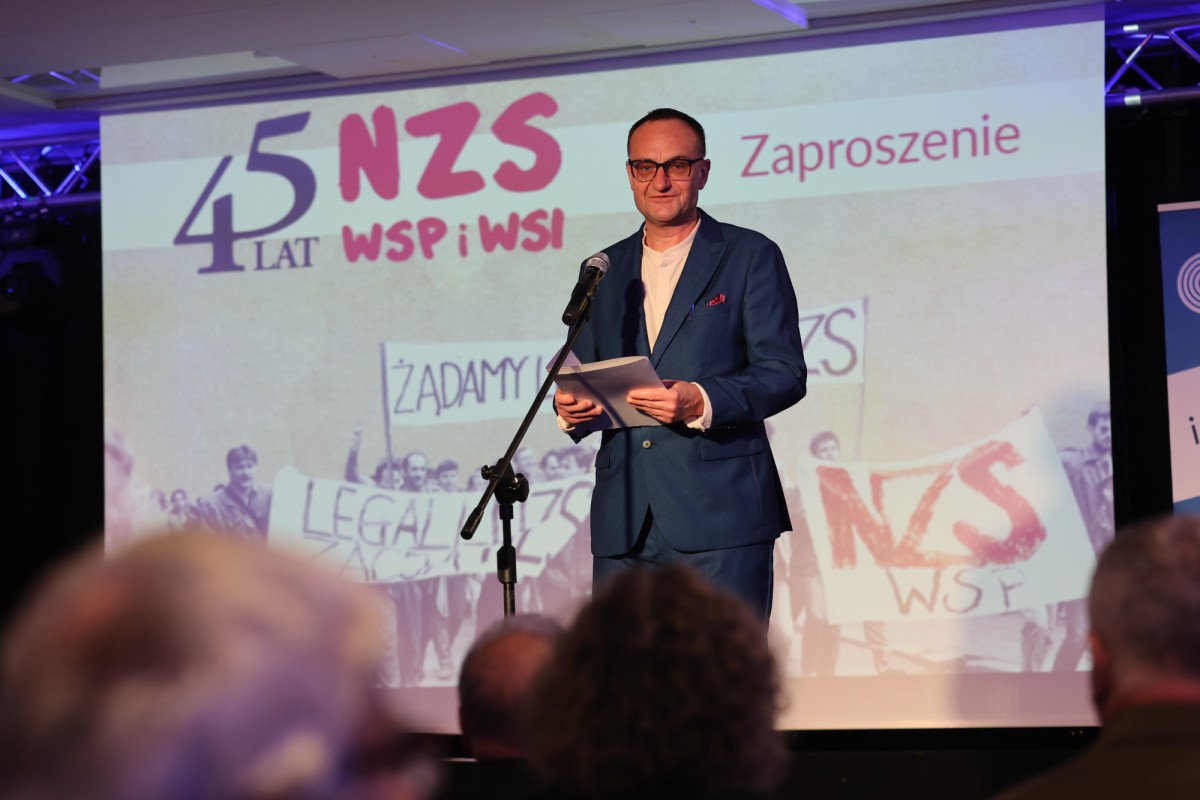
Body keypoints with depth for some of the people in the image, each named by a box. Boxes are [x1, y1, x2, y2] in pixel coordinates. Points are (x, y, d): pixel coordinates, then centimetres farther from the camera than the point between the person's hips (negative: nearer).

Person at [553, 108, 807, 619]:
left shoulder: (750, 256, 6)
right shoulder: (603, 271, 20)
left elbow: (785, 374, -2)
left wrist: (701, 402, -18)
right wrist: (571, 409, -2)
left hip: (720, 518, -4)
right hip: (624, 523, 4)